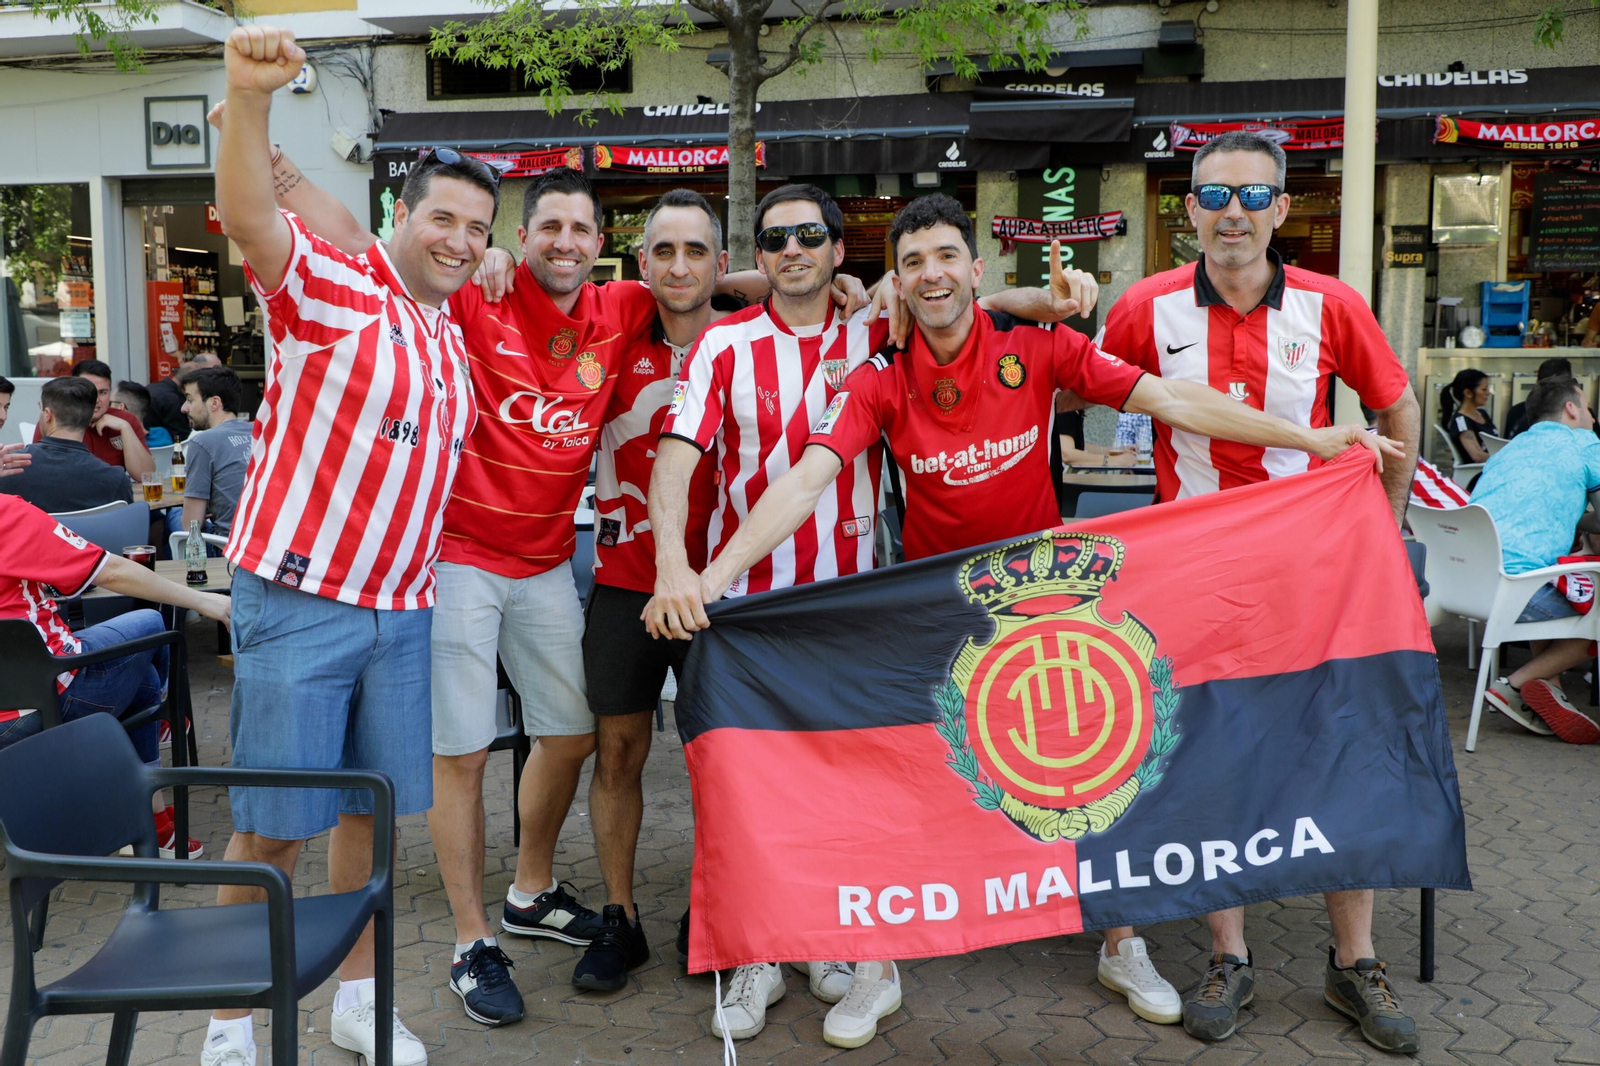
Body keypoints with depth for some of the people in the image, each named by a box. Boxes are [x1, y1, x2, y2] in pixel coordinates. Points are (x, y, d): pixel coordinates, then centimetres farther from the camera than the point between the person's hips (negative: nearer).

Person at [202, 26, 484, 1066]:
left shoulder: (454, 336, 14)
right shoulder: (332, 287, -8)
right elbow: (249, 220, -28)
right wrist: (249, 97, -42)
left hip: (403, 608, 7)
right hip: (298, 597, -6)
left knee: (377, 806, 13)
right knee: (274, 825, 1)